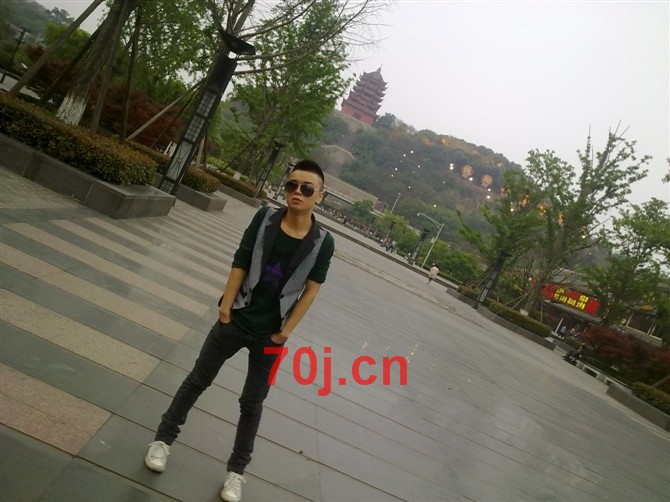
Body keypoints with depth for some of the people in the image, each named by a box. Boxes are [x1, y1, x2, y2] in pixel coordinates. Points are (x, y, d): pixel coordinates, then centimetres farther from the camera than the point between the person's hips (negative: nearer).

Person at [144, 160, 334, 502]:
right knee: (198, 380, 16)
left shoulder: (322, 243, -13)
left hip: (269, 335, -1)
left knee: (252, 403, 14)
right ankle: (164, 438, 37)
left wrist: (285, 332, -8)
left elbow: (310, 291, -7)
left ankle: (236, 470, 31)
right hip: (237, 320, 1)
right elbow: (240, 264, -7)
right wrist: (225, 308, -9)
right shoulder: (265, 218, -10)